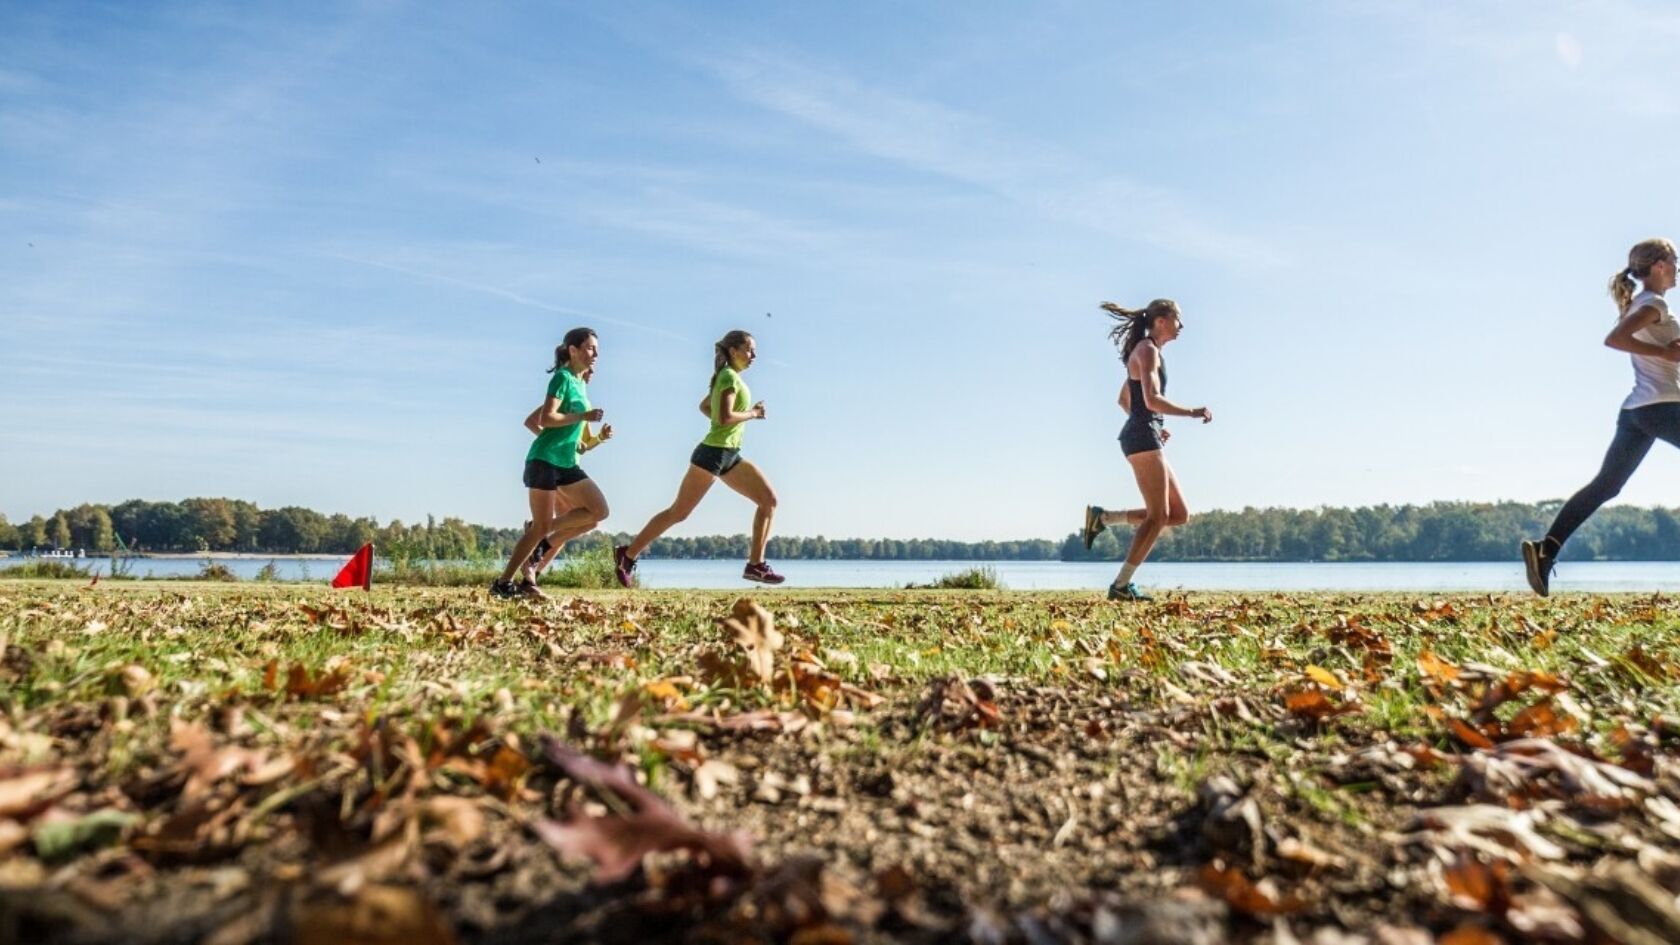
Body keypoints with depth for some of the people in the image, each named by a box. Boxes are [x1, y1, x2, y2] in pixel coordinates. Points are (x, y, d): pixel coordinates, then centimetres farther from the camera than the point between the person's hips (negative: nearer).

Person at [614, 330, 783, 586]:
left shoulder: (727, 377, 17)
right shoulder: (731, 376, -10)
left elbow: (705, 406, 27)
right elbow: (725, 417, -22)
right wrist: (752, 414, -8)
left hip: (730, 456, 10)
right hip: (713, 453, -10)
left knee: (769, 499, -1)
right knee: (679, 512, -3)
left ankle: (756, 564, -2)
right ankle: (628, 553, 8)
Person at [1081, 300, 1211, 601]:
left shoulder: (1148, 351, 22)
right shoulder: (1148, 350, -7)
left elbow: (1124, 399, 28)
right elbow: (1152, 400, -20)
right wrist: (1192, 412, -14)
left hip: (1143, 437, 10)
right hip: (1143, 437, -10)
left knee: (1180, 514, 7)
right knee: (1158, 515, -10)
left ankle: (1102, 517, 6)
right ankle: (1120, 586, -9)